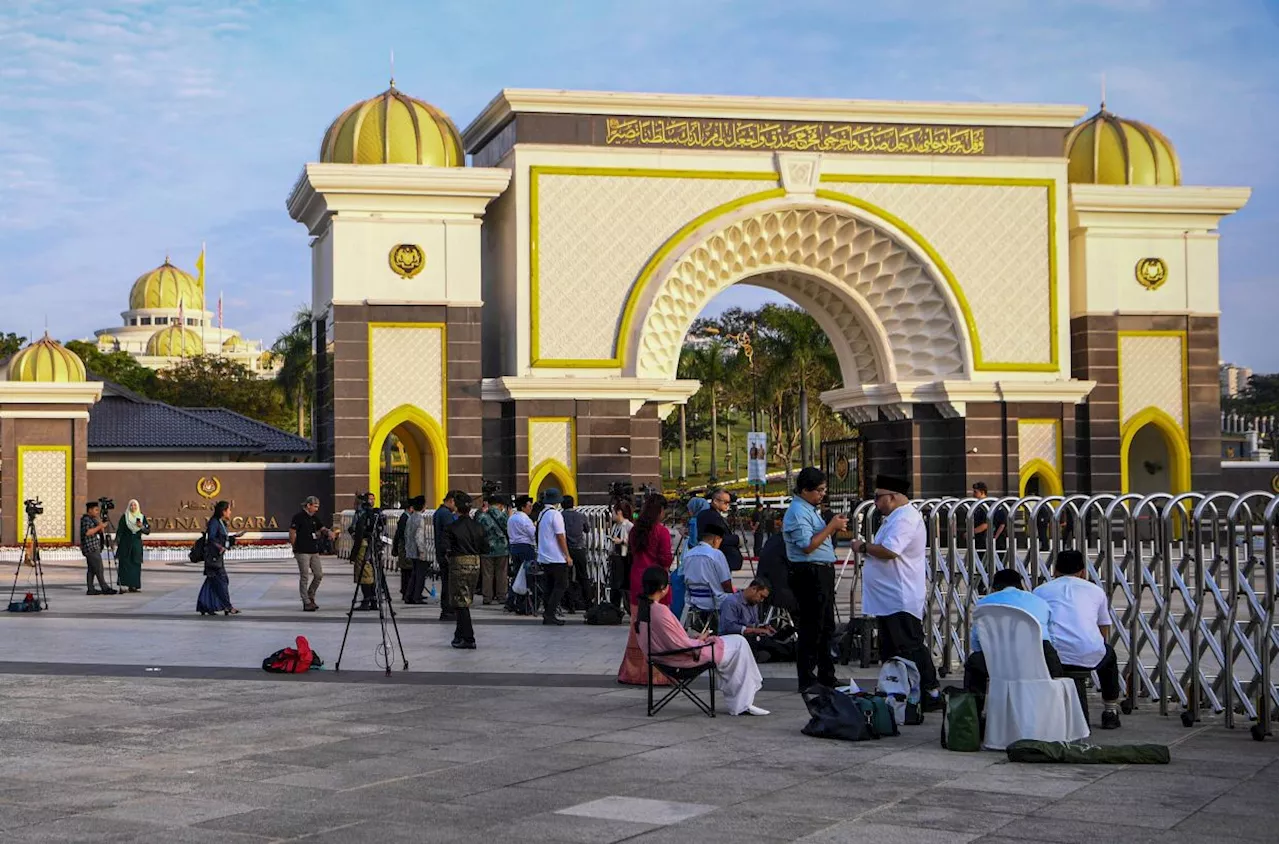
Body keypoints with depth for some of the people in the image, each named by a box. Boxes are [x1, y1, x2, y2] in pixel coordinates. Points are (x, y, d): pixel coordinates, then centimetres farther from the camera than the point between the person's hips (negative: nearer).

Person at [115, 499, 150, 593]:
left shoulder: (142, 517, 8)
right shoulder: (124, 516, 2)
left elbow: (148, 531, 4)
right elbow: (119, 530, -2)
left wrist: (142, 527, -15)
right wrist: (116, 542, -11)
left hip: (137, 544, 3)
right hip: (125, 543, -3)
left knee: (136, 564, 0)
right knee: (125, 564, -8)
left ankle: (134, 585, 3)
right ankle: (124, 585, -8)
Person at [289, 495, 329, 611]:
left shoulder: (314, 517, 13)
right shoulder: (298, 516, -8)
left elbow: (322, 528, 16)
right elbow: (292, 533, -8)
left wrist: (328, 532, -7)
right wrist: (295, 547, -4)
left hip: (314, 551, 7)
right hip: (302, 552, -7)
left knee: (319, 575, 6)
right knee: (304, 577, -4)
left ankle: (310, 597, 23)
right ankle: (306, 602, 0)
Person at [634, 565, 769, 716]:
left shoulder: (641, 610, 1)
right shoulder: (660, 611, -28)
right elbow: (680, 645, -24)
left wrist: (695, 639, 7)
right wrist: (699, 641, -7)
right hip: (684, 659, -10)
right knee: (739, 644, 4)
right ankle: (741, 705, 9)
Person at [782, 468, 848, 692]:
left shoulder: (810, 510, 17)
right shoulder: (798, 512, -15)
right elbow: (807, 545, -22)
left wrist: (834, 528, 8)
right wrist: (831, 527, -17)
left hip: (823, 572, 11)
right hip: (809, 573, -11)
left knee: (826, 626, 16)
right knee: (810, 628, -6)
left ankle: (827, 677, 26)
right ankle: (807, 680, 0)